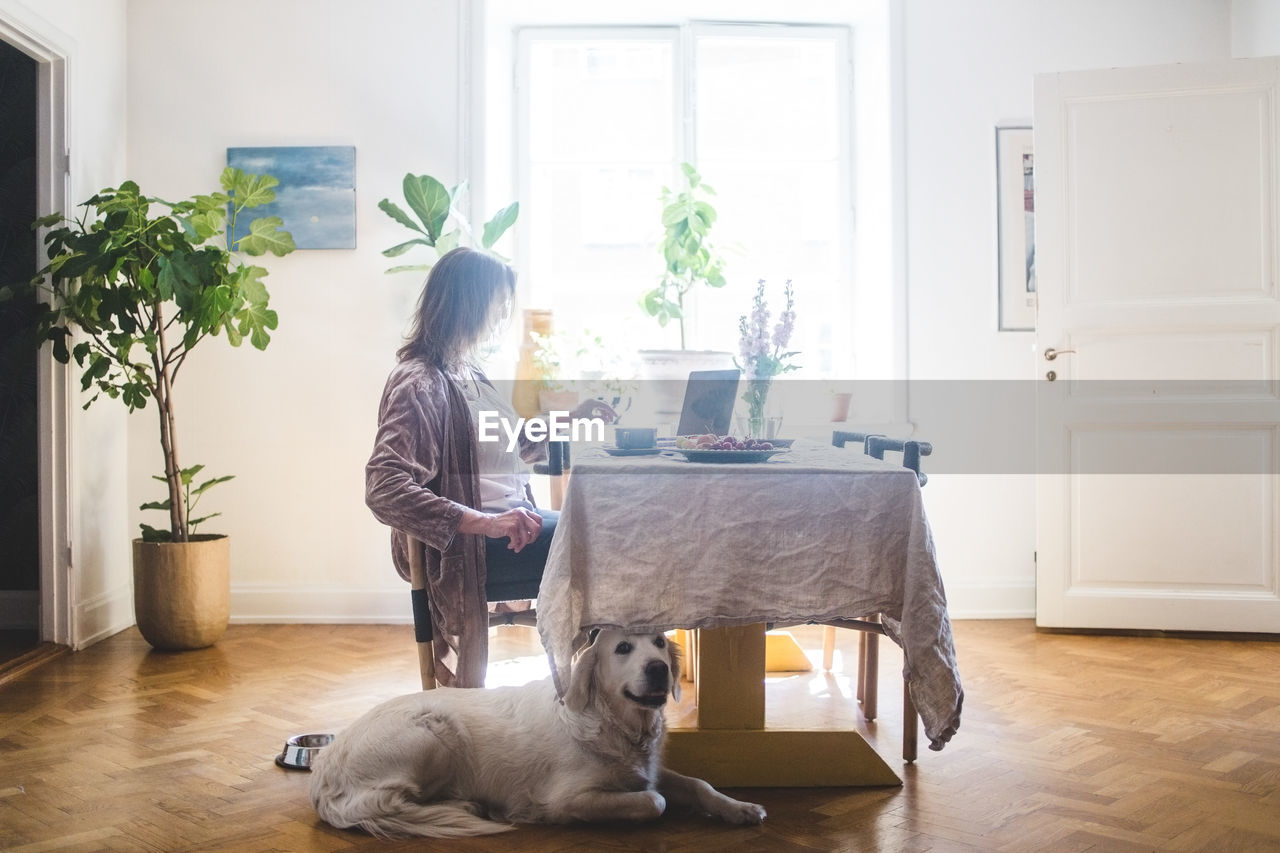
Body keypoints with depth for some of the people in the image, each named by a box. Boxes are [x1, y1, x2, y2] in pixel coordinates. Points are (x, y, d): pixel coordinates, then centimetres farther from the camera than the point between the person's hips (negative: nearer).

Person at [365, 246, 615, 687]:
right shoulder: (420, 384, -16)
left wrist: (568, 422, 14)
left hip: (508, 522, 9)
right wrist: (485, 522, -34)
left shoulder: (466, 372, 13)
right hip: (466, 550, -9)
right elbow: (384, 489, -27)